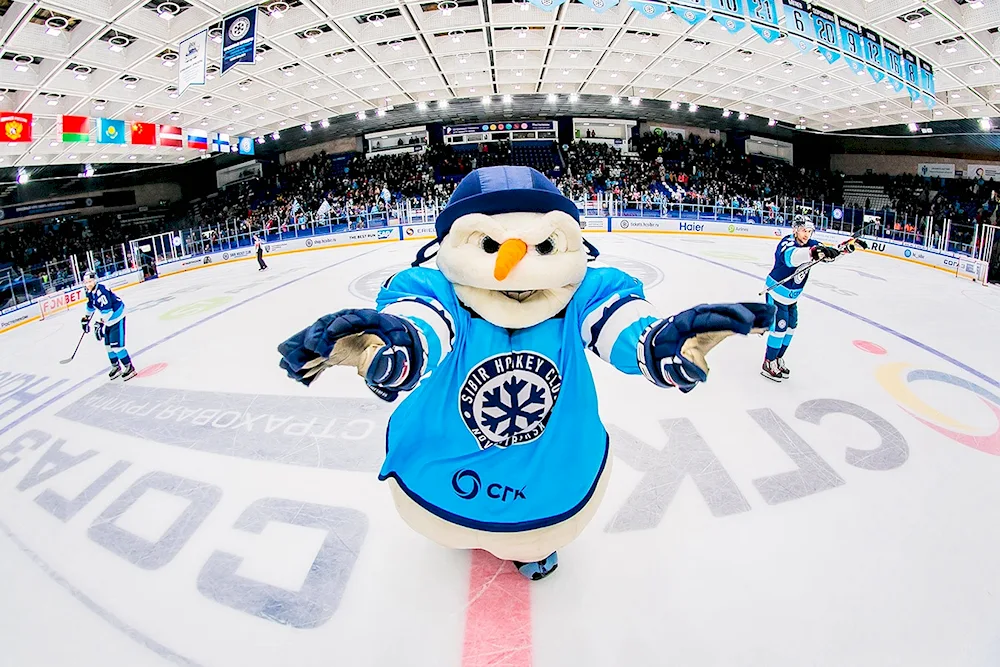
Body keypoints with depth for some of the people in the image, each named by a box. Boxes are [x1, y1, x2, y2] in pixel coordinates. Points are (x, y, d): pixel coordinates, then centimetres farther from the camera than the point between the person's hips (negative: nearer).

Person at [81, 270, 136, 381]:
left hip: (117, 318, -10)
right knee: (108, 345, 15)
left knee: (116, 345, -12)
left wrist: (100, 324, -33)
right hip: (108, 320, 10)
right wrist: (86, 319, 29)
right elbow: (91, 305, 24)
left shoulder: (101, 291, -26)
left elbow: (106, 311, -31)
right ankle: (116, 367, 29)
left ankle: (129, 368, -1)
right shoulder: (90, 292, 3)